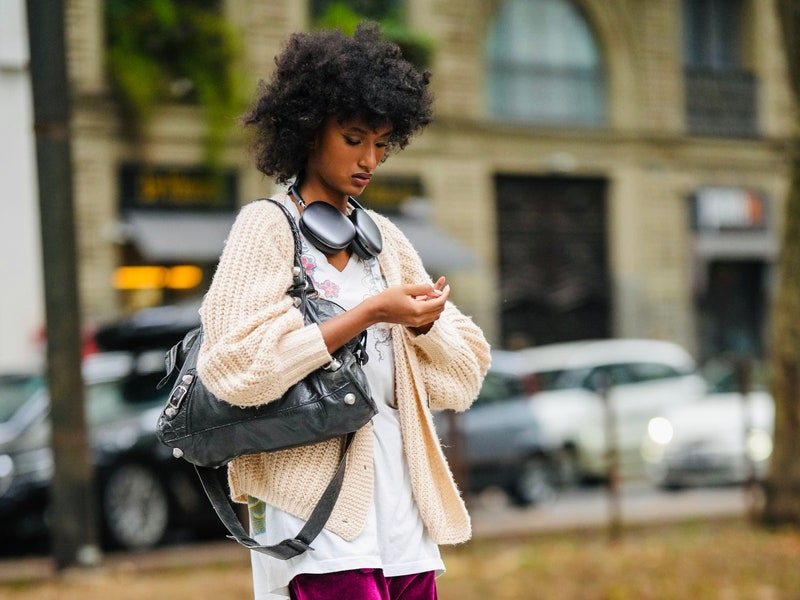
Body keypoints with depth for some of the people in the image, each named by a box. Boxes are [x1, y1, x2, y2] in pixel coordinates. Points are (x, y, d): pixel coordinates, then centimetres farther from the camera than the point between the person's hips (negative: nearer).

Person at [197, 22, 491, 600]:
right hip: (319, 503, -6)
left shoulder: (385, 237, 16)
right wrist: (369, 314, -16)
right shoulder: (267, 226, -1)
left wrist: (424, 324, -7)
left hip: (400, 497, 6)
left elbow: (465, 372, 14)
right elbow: (237, 364, -15)